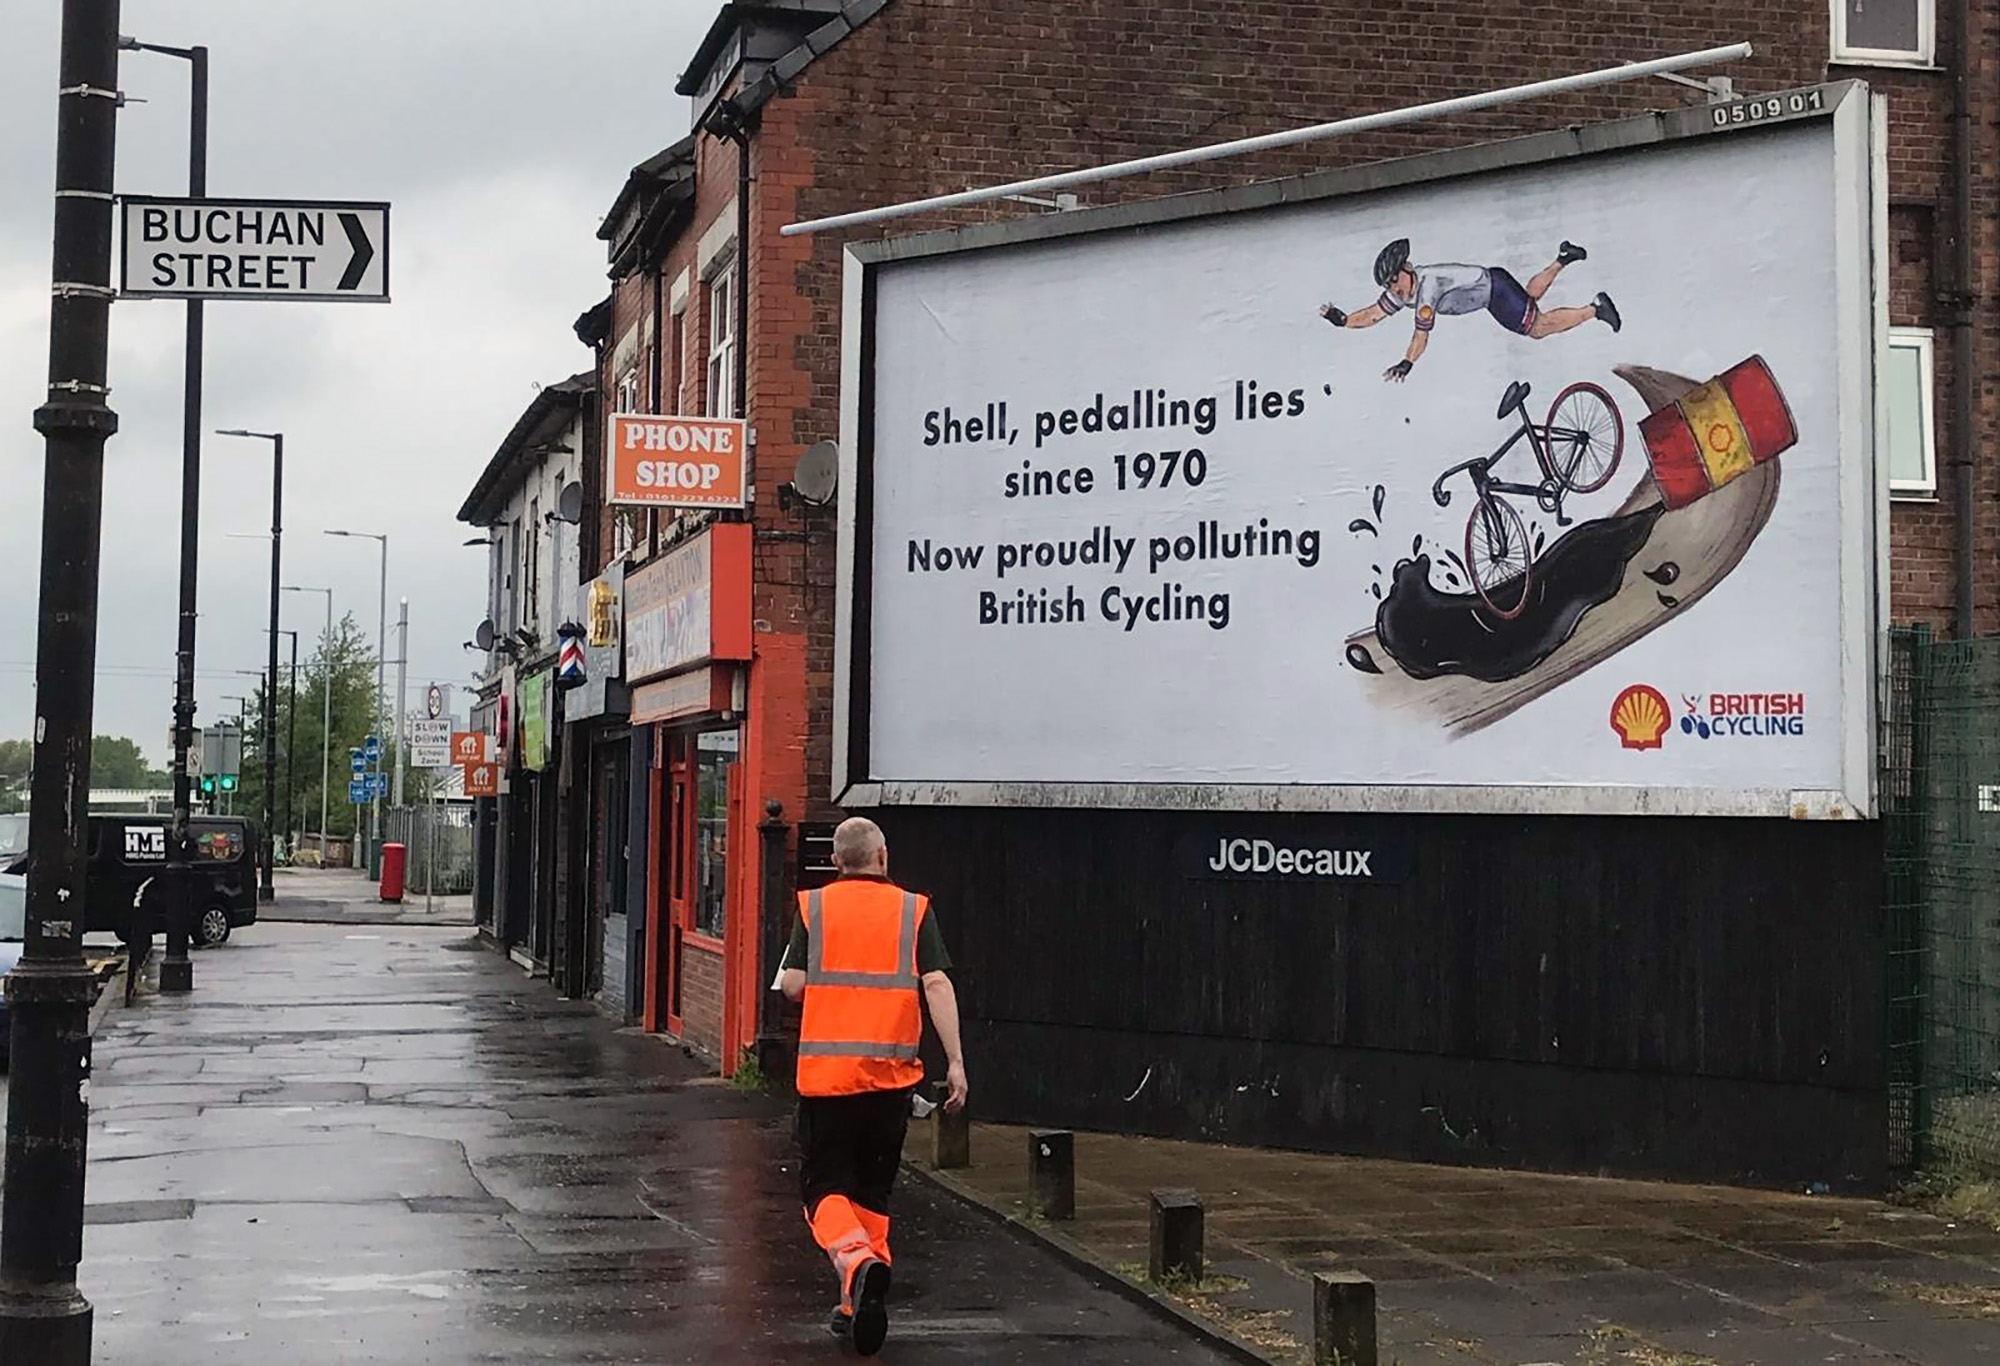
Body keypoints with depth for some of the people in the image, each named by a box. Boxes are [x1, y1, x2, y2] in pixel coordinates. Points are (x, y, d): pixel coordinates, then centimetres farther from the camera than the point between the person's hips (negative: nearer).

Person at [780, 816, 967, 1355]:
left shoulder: (814, 906, 1)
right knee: (873, 1191, 16)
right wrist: (955, 1060, -7)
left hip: (825, 1072, -1)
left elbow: (792, 985, -3)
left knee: (825, 1187, 5)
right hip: (891, 1074, 2)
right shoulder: (913, 910, 2)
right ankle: (858, 1306, 18)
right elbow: (937, 984, -7)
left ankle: (856, 1259, -24)